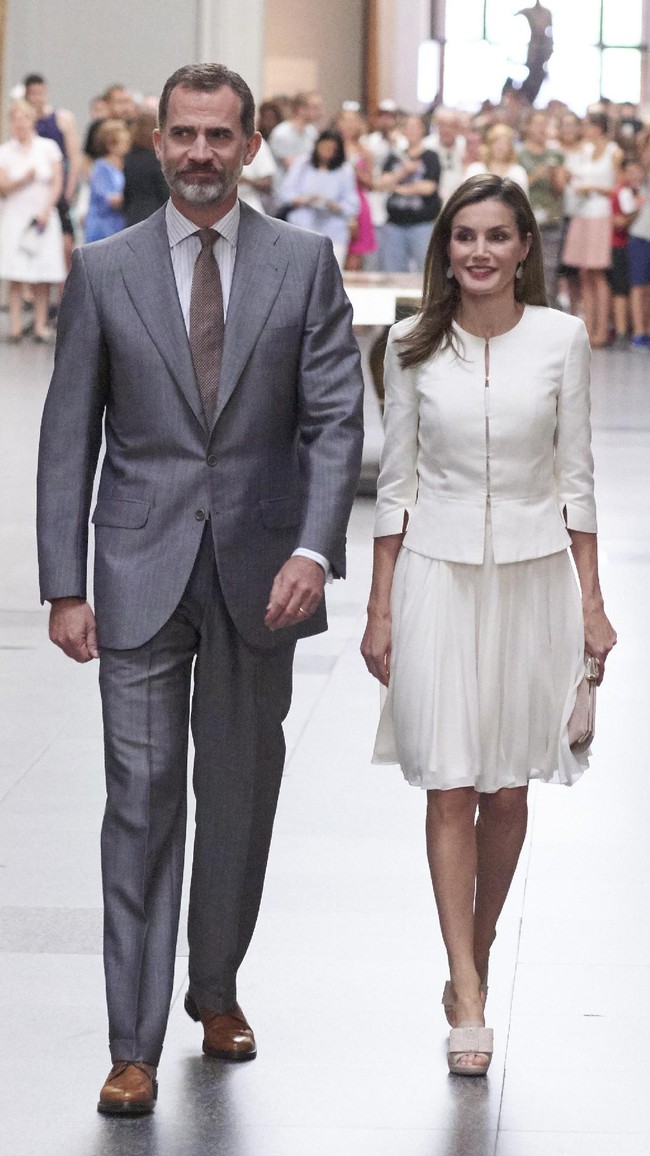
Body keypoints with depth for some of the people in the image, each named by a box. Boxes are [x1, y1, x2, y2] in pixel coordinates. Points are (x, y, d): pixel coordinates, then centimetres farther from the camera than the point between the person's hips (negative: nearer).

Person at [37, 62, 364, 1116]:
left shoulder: (304, 262, 2)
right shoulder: (105, 270, 2)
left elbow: (336, 418, -2)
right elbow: (69, 436, 2)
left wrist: (315, 547, -16)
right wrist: (64, 585, -4)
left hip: (259, 573, 1)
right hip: (142, 574, -1)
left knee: (241, 797, 12)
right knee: (143, 800, -5)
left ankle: (216, 987, 32)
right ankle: (134, 1046, -2)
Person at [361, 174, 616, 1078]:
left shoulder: (561, 339, -1)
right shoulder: (413, 347, 0)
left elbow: (575, 476, 3)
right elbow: (396, 482, 4)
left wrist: (591, 602, 1)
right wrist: (380, 609, 2)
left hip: (532, 574, 1)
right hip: (437, 573, 0)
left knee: (507, 789, 8)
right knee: (450, 787, -5)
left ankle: (474, 959, 27)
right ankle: (469, 1001, -5)